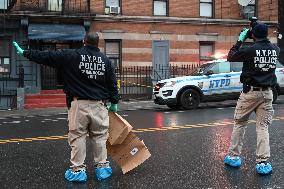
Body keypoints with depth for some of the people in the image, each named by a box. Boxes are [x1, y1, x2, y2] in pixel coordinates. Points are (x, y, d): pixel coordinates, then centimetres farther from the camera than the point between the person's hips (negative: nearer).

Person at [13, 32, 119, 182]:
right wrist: (114, 103, 21)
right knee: (99, 136, 11)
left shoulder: (71, 56, -1)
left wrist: (24, 52, 14)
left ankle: (78, 169, 8)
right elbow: (112, 84, 11)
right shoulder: (106, 60, 8)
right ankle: (102, 167, 15)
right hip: (99, 104, 3)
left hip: (79, 103, -3)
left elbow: (46, 56, 3)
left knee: (77, 136, 4)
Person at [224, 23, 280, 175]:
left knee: (239, 124, 11)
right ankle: (263, 163, 1)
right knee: (263, 127, 5)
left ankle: (234, 156, 16)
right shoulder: (275, 50, 2)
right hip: (267, 93, 3)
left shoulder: (250, 50, -13)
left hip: (250, 92, -3)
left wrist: (240, 40, 8)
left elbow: (230, 57, 1)